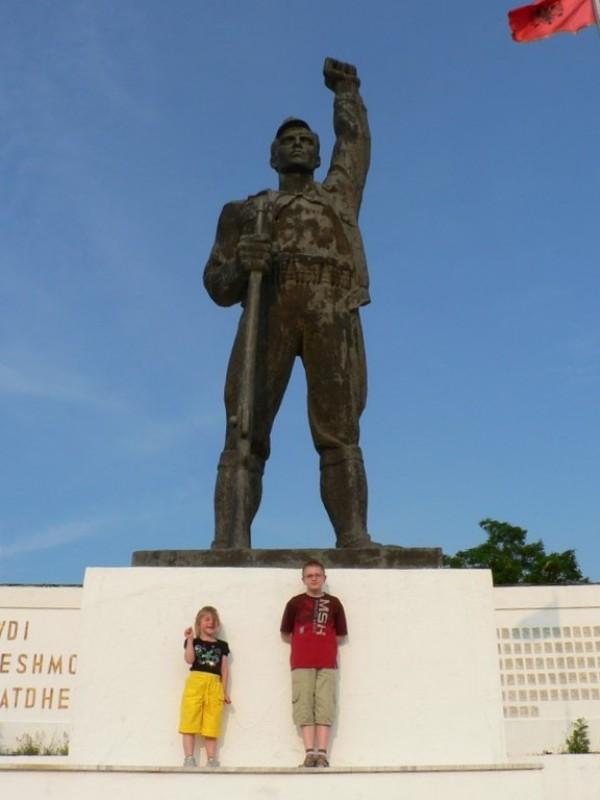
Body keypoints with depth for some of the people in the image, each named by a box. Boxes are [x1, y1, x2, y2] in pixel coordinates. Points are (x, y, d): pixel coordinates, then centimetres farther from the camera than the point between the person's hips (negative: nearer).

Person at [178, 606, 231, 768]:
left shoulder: (221, 645, 15)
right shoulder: (193, 642, 9)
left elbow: (225, 669, 14)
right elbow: (189, 660, -7)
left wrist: (225, 691, 9)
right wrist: (190, 639, -9)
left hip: (215, 686, 2)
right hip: (195, 683, -2)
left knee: (212, 725, 3)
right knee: (190, 721, -5)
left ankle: (211, 760, 7)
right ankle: (189, 759, -2)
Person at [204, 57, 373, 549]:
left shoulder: (340, 193, 35)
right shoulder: (247, 209, 29)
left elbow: (355, 138, 46)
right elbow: (218, 285, 19)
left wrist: (345, 89, 61)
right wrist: (240, 263, -3)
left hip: (334, 314, 1)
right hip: (269, 309, 0)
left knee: (340, 437, -12)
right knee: (245, 433, -14)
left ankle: (355, 543, -19)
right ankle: (229, 544, -21)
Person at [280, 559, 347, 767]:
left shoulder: (333, 603, 8)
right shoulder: (295, 603, 6)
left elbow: (340, 635, 12)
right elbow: (285, 634, 11)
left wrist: (323, 642, 4)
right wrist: (303, 643, 4)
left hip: (327, 663, 1)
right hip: (301, 664, 0)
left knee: (325, 706, -4)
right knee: (304, 706, -5)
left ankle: (322, 753, -2)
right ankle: (309, 752, -4)